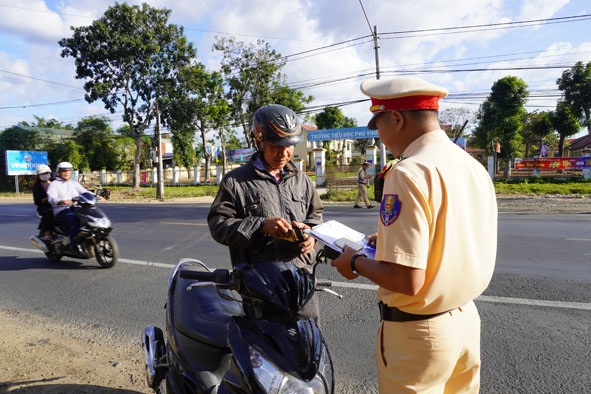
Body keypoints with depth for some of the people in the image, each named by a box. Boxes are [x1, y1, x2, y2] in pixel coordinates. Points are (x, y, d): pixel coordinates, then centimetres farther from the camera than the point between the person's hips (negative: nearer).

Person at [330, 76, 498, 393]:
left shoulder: (409, 173, -24)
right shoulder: (475, 167, 2)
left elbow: (407, 280, -27)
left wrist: (355, 262, -10)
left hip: (419, 331, -8)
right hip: (466, 319, 8)